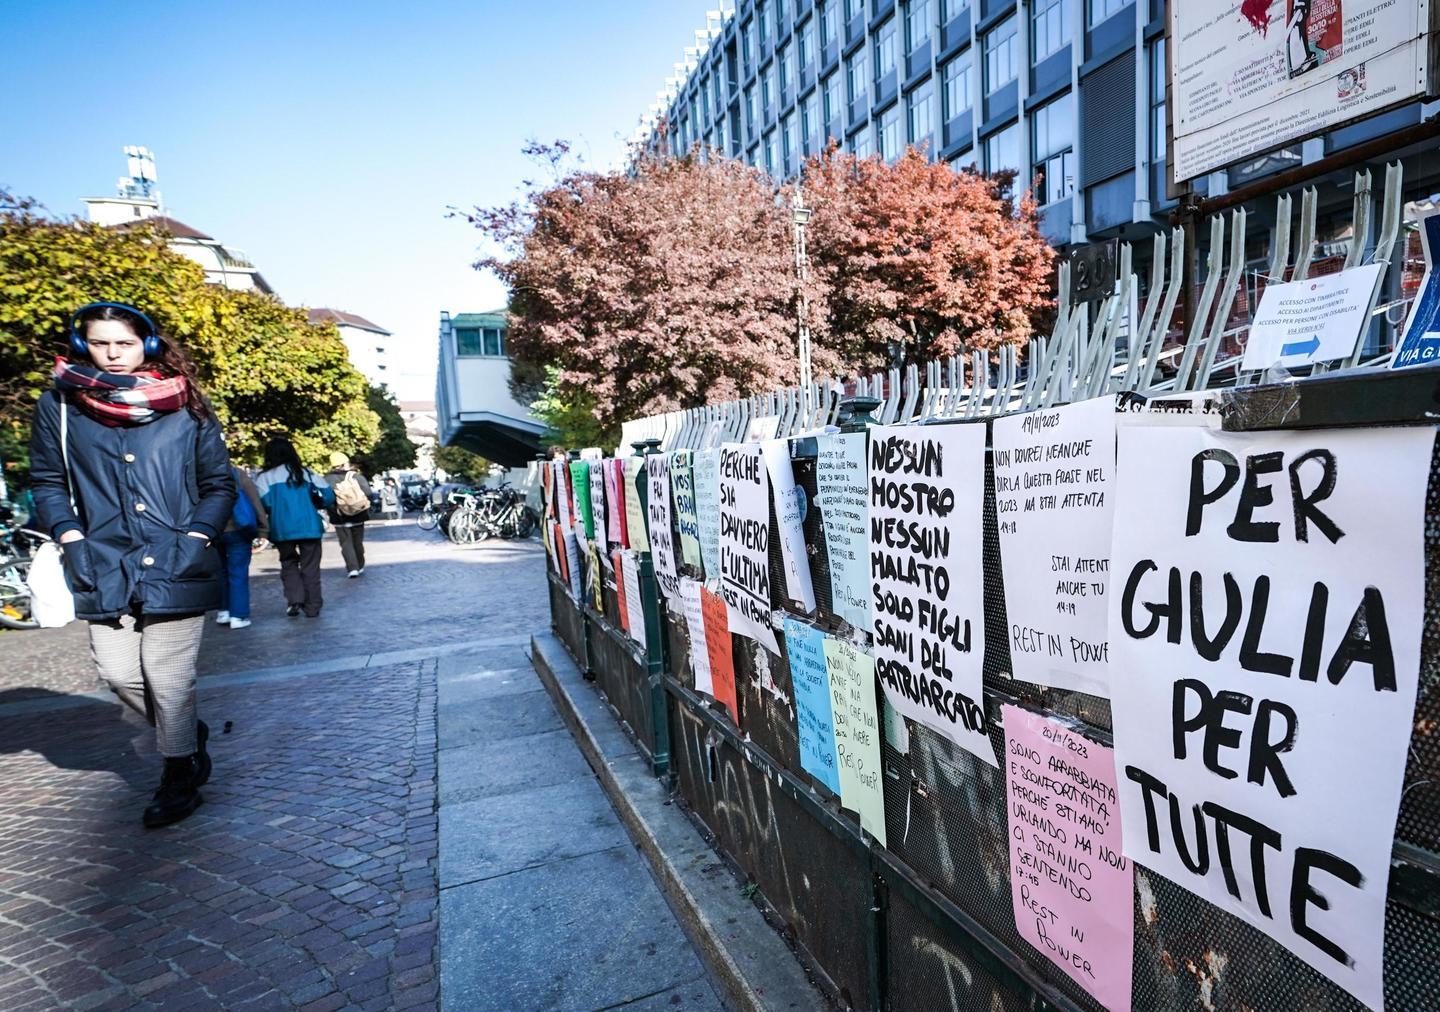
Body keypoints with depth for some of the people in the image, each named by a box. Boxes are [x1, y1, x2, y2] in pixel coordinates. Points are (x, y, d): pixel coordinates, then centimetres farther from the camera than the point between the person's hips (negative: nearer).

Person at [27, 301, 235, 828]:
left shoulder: (186, 408, 2)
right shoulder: (59, 406, 6)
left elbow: (220, 485, 6)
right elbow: (47, 482, 12)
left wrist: (195, 539, -6)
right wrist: (71, 539, -3)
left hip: (176, 566, -2)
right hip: (105, 567, 2)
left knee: (169, 678, 1)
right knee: (119, 672, 5)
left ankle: (180, 775, 21)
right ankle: (189, 732, 32)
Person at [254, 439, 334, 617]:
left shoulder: (264, 477, 2)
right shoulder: (305, 472, 6)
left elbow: (263, 504, -9)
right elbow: (329, 496, 1)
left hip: (282, 529, 0)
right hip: (309, 527, 1)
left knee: (289, 563, 18)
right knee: (310, 567, 7)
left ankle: (294, 599, 2)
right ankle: (312, 607, 9)